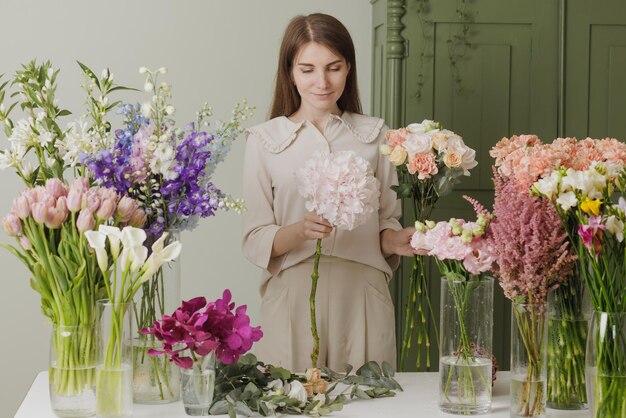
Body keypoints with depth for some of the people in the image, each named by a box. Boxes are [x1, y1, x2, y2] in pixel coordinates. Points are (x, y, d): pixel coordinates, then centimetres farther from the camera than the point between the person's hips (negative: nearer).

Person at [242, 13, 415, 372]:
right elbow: (255, 241, -1)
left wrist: (396, 240, -10)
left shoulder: (375, 135, 8)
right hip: (293, 298, -1)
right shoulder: (265, 140, 4)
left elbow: (387, 223, 11)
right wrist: (300, 230, -19)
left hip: (361, 299, 1)